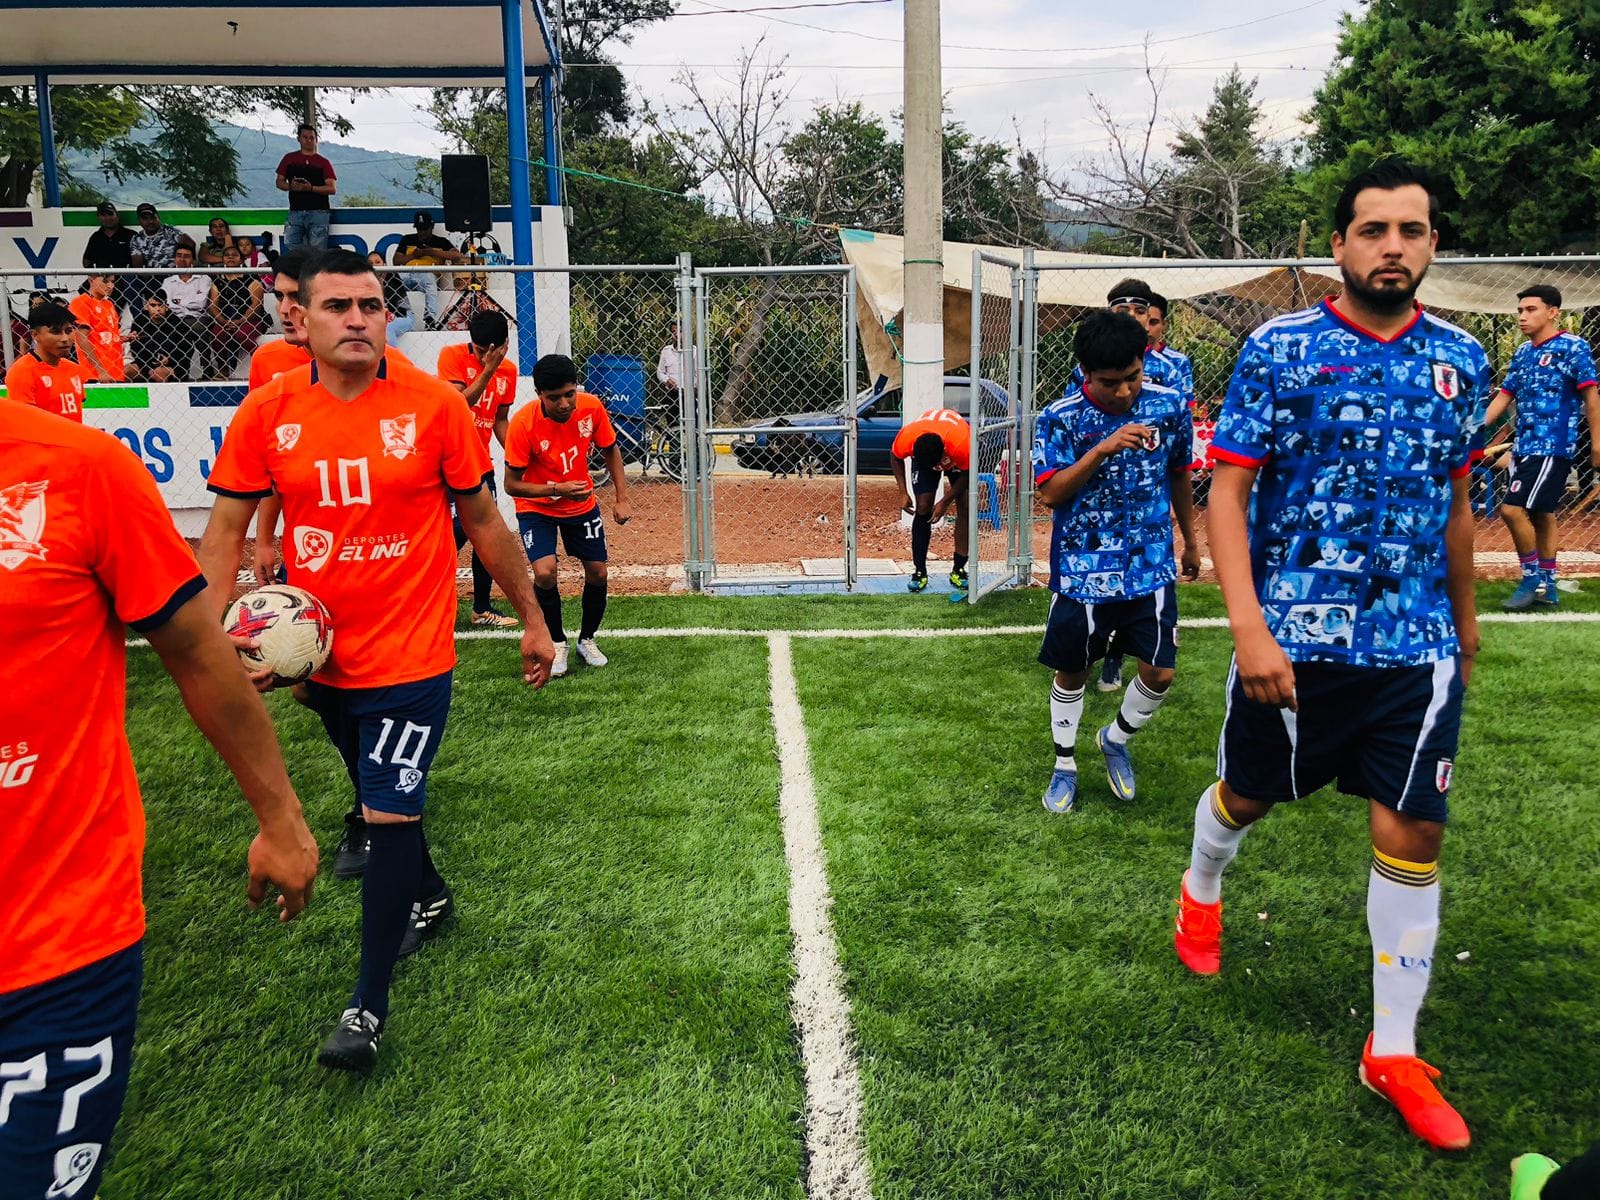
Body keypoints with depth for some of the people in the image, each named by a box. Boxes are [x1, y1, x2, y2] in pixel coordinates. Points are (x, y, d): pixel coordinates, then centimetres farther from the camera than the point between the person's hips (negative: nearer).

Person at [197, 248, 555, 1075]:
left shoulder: (435, 404, -9)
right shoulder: (266, 413, -4)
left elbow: (482, 519, 0)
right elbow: (226, 528, 2)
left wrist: (532, 619, 5)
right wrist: (218, 635, -11)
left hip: (412, 657, -4)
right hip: (320, 657, 4)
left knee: (391, 815, -6)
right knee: (377, 800, 22)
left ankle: (369, 1003, 8)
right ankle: (428, 897, 50)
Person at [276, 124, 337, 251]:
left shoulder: (323, 162, 7)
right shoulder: (289, 159, 14)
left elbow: (332, 188, -2)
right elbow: (279, 182, 14)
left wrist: (311, 188, -16)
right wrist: (291, 186, -9)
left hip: (318, 212, -3)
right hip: (295, 211, 3)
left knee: (317, 249, -9)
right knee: (291, 246, -4)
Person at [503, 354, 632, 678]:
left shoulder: (591, 407, -19)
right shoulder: (523, 423, -28)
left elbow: (610, 450, 0)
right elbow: (512, 484, -21)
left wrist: (622, 499, -6)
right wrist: (557, 489, -34)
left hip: (582, 503, 3)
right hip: (536, 507, -3)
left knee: (597, 572, 1)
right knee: (544, 572, -21)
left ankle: (587, 640, 27)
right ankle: (557, 642, 4)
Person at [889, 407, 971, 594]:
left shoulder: (962, 443, -44)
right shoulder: (906, 436, -38)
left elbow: (966, 474, -23)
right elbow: (895, 457, -13)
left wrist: (945, 503, -23)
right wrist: (903, 493, -18)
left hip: (958, 458, -1)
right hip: (922, 454, 1)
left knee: (965, 507, -12)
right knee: (923, 508, -12)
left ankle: (958, 570, -2)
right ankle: (919, 572, -4)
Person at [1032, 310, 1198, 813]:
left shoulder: (1170, 406, -3)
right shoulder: (1061, 419, -11)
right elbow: (1049, 493, -18)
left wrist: (1190, 541, 22)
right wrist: (1102, 450, -30)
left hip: (1151, 567, 2)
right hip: (1082, 571, -2)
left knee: (1159, 674, 0)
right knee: (1072, 674, 10)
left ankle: (1115, 740, 31)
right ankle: (1065, 766, 31)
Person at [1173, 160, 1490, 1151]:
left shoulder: (1460, 358, 7)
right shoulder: (1279, 349, -6)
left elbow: (1457, 502, 17)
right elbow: (1228, 492, -10)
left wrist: (1465, 618, 22)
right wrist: (1249, 627, -20)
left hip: (1418, 644, 3)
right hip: (1294, 635, -3)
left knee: (1413, 834, 2)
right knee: (1249, 795, 14)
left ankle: (1395, 1053, 18)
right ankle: (1202, 893, 49)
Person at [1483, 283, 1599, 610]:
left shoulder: (1572, 347, -7)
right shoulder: (1523, 352, 13)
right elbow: (1504, 396, 15)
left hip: (1553, 448, -7)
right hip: (1524, 447, 8)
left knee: (1513, 509, -16)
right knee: (1540, 515, 12)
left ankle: (1532, 578, -1)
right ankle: (1547, 587, 20)